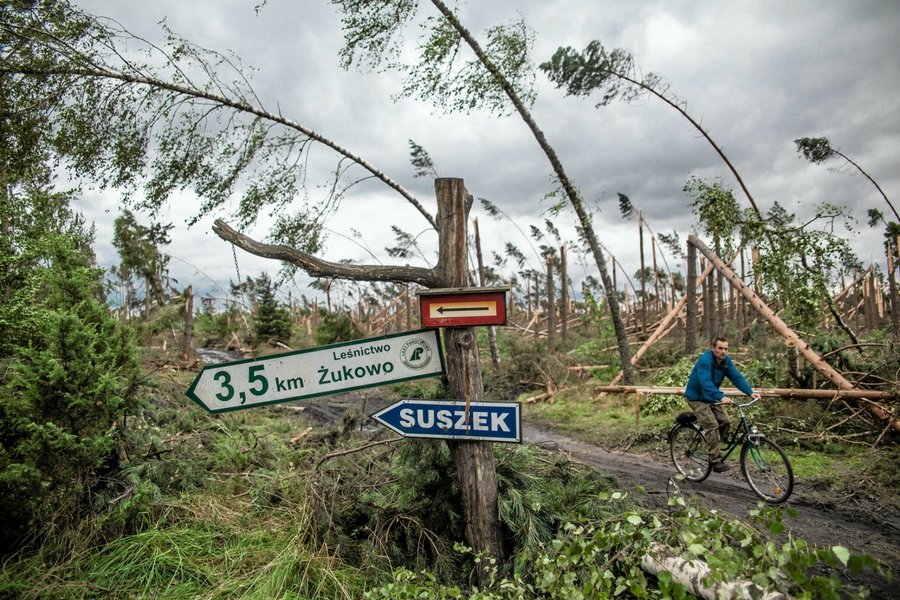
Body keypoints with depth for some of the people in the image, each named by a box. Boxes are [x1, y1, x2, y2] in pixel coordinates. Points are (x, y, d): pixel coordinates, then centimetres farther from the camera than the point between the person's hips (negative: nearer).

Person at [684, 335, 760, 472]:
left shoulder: (726, 361, -4)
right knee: (712, 425, -19)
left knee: (725, 422, -7)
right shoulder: (705, 360, -28)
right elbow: (706, 383, -40)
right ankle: (716, 461, -14)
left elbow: (737, 377, -10)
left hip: (712, 398, 7)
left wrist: (750, 392, -24)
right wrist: (721, 397, -52)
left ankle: (713, 449, 15)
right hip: (697, 398, -7)